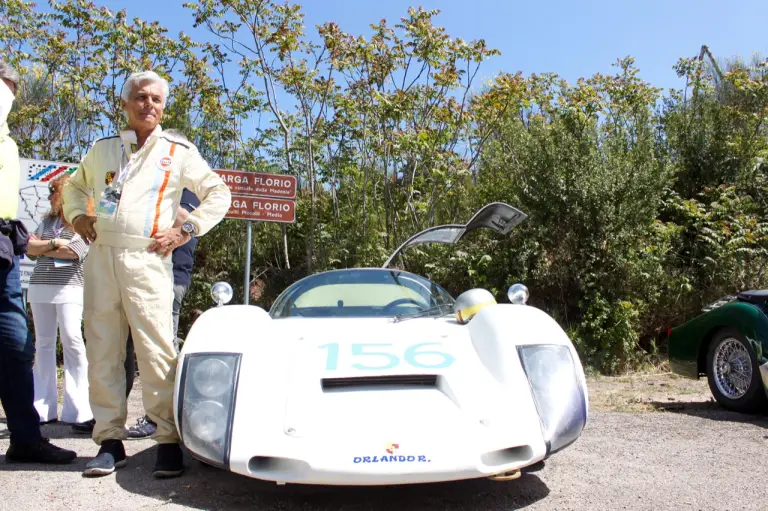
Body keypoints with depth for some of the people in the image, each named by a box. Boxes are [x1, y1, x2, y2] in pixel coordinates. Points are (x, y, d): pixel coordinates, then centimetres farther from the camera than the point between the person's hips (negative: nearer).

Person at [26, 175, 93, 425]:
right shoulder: (48, 221, 18)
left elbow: (73, 252, -13)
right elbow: (30, 248, 8)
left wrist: (42, 246, -1)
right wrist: (54, 243, -7)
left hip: (69, 288, -6)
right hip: (40, 286, 6)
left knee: (72, 341, -11)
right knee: (44, 343, 6)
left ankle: (77, 408, -8)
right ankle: (43, 407, 10)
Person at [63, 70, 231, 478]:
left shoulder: (179, 152, 7)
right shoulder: (103, 149, 17)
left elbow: (219, 194, 8)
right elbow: (74, 186, 32)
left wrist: (186, 230, -2)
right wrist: (77, 215, 12)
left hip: (146, 260, -4)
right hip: (100, 257, 4)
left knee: (157, 353, -8)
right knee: (102, 353, 4)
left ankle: (168, 441, -1)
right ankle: (110, 441, 14)